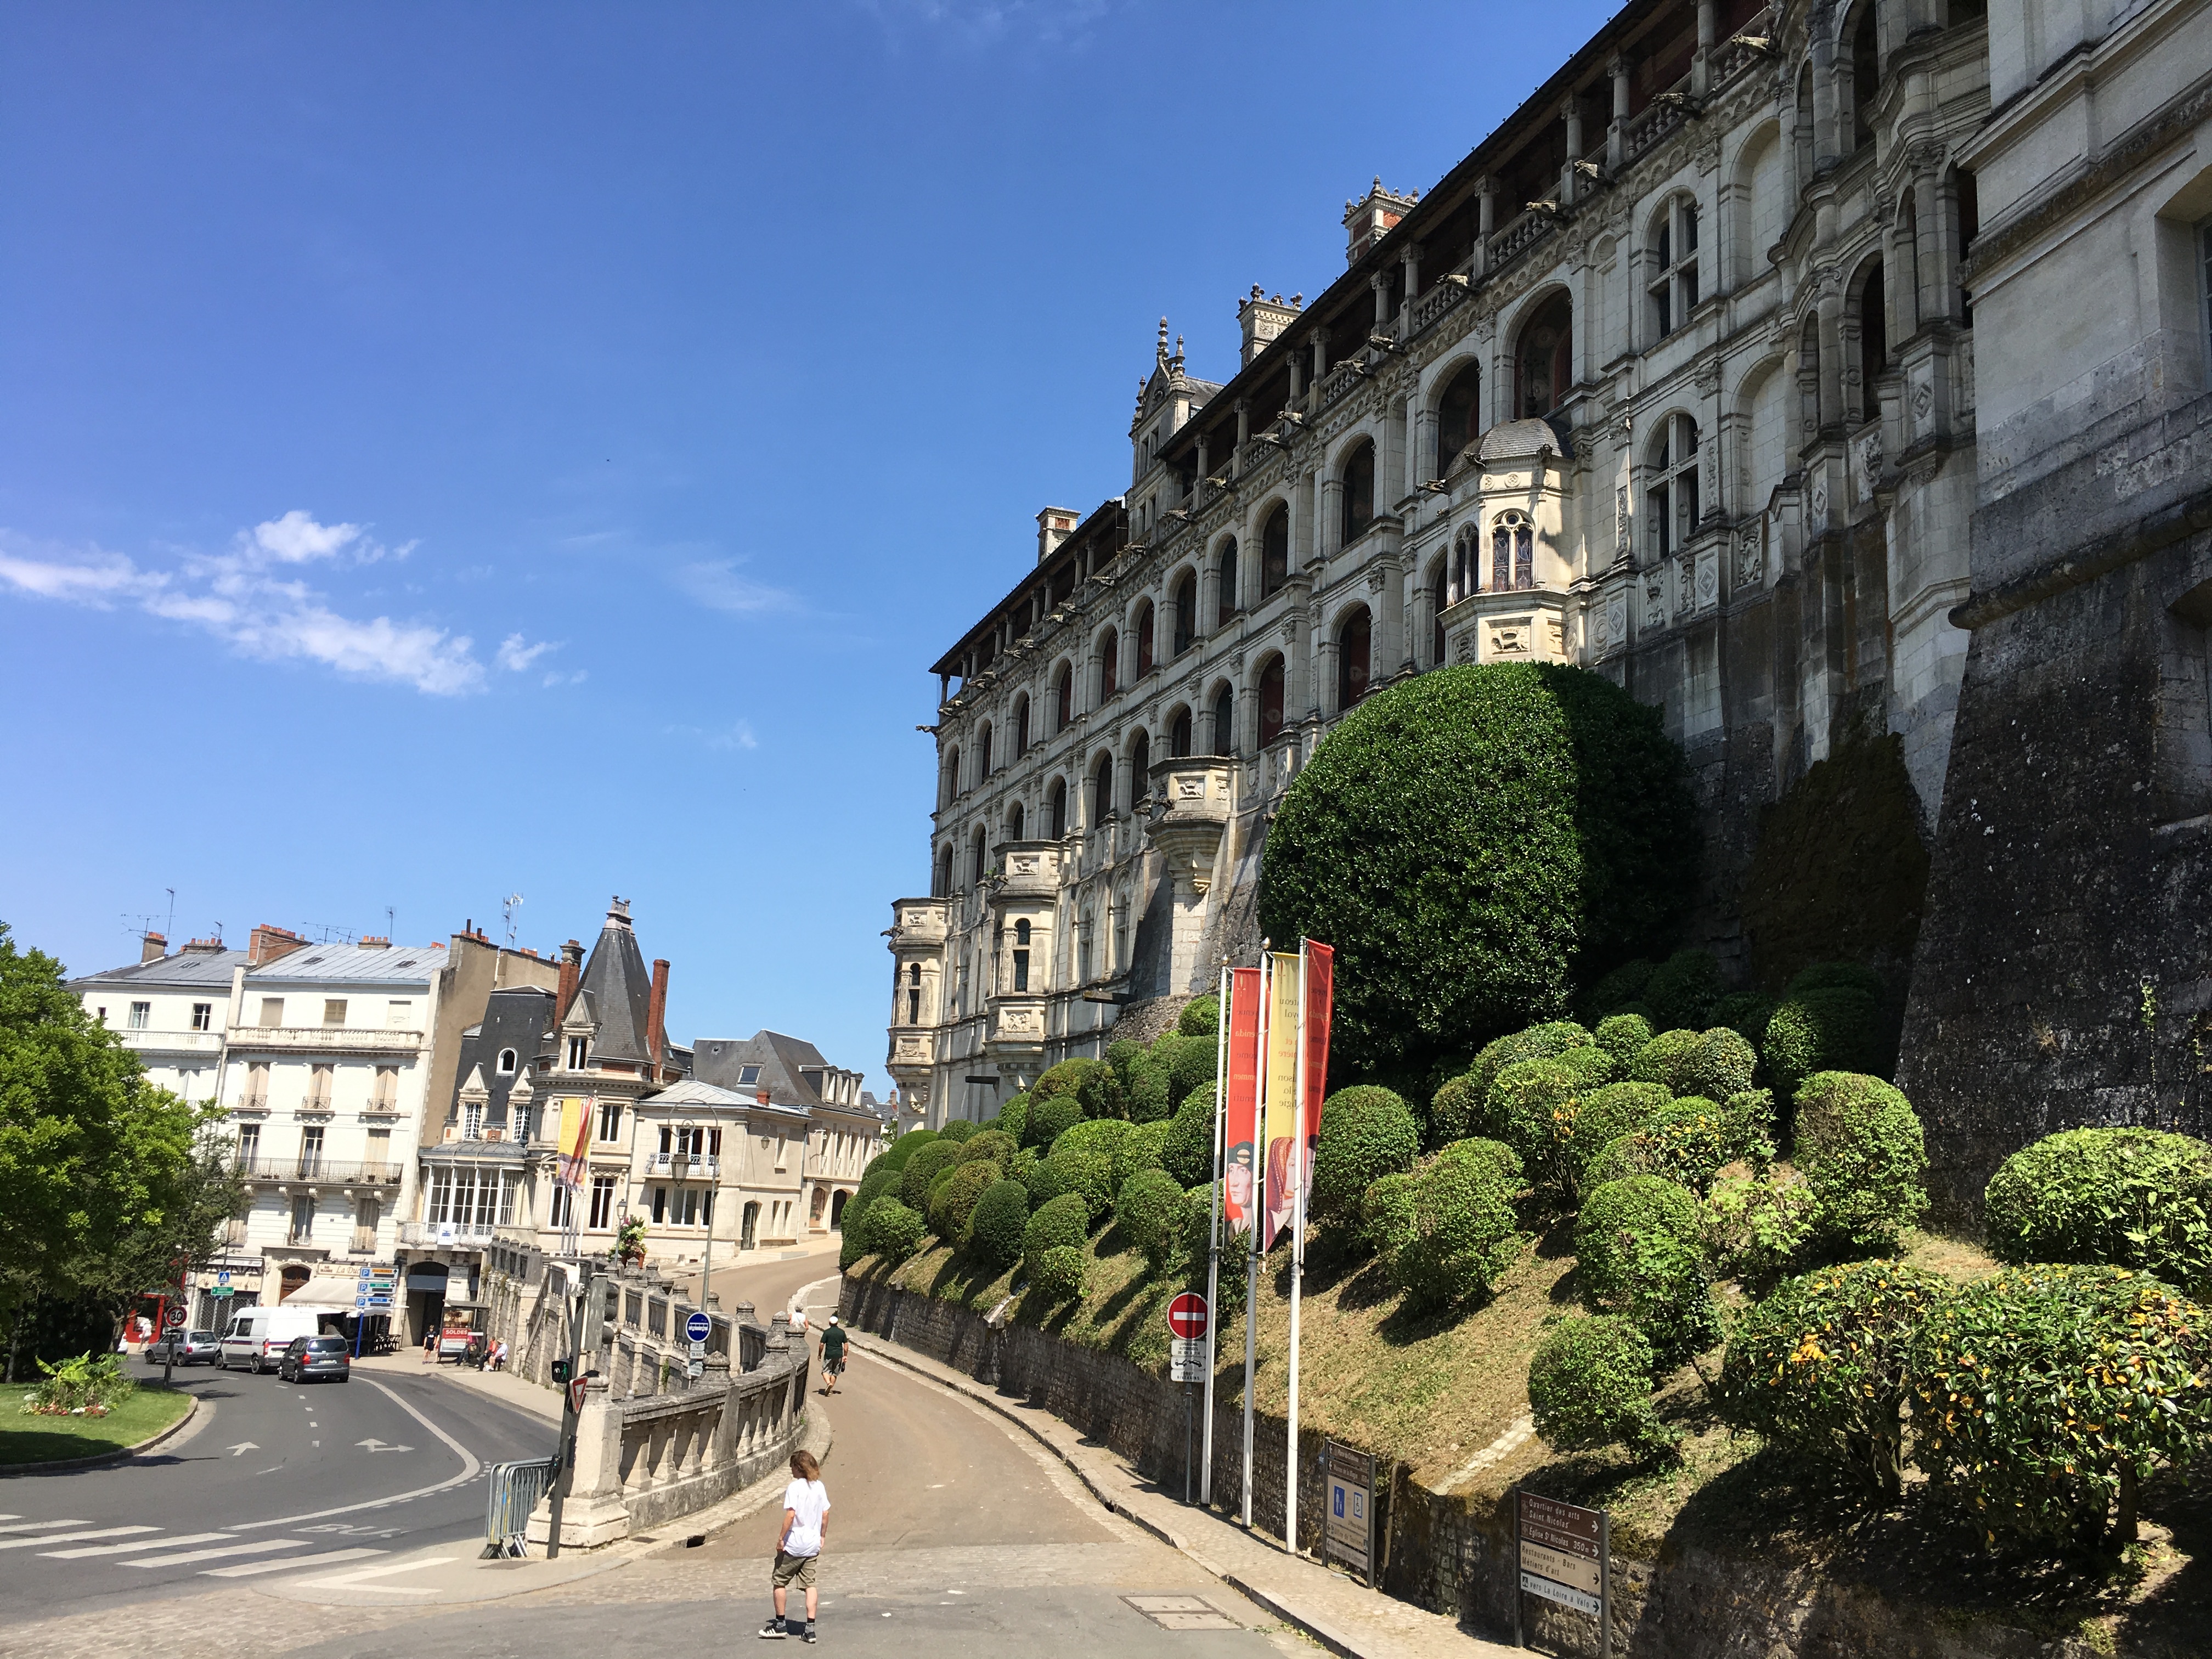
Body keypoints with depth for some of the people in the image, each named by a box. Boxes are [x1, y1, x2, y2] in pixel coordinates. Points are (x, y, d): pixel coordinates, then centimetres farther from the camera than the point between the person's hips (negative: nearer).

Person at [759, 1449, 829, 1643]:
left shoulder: (794, 1487, -15)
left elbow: (791, 1514, -21)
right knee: (809, 1584, 7)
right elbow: (825, 1514, 9)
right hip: (813, 1545, 6)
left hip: (793, 1545, -6)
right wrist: (822, 1536, 19)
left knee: (780, 1582, 11)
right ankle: (810, 1629, 2)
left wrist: (781, 1538, -13)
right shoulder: (820, 1487, 4)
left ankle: (780, 1624, 19)